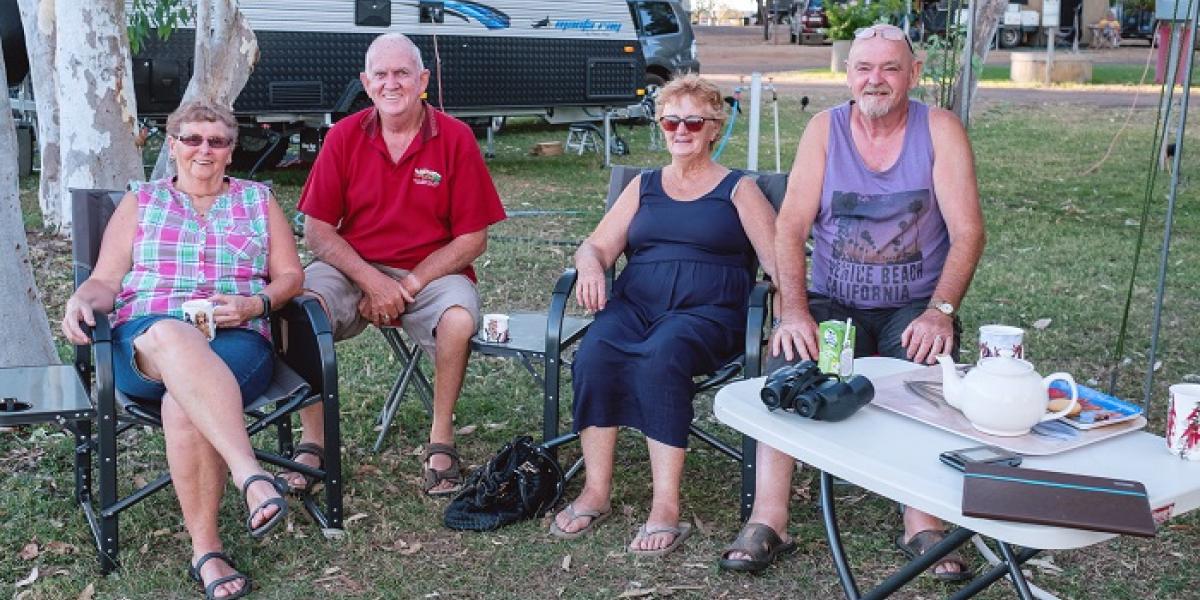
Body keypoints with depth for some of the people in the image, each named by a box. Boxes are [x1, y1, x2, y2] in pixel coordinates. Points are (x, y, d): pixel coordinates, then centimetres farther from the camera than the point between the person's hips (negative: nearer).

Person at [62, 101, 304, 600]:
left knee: (185, 401, -36)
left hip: (237, 340, 0)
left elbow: (291, 276, 14)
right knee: (172, 337, -40)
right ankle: (253, 479, -50)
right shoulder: (140, 201, 21)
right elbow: (106, 281, 14)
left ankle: (205, 549, -26)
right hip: (145, 340, 0)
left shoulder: (258, 200, 20)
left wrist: (254, 305, -7)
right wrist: (82, 299, -10)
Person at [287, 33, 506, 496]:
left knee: (459, 319, -33)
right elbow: (316, 231, -1)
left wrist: (409, 284, -14)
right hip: (353, 268, 2)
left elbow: (473, 239, -5)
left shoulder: (455, 138, -4)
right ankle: (311, 445, -12)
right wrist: (371, 281, -15)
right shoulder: (344, 136, 2)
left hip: (432, 272, -1)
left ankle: (441, 442, -10)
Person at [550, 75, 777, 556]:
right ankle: (596, 492, -23)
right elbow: (597, 246, 14)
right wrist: (590, 266, -11)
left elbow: (778, 259, 2)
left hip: (708, 310, -3)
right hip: (635, 302, 3)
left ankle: (666, 507, -33)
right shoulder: (644, 186, 24)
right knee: (593, 352, -30)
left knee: (661, 355, -37)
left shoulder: (738, 190, 14)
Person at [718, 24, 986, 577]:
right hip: (833, 303, 1)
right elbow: (791, 227, -5)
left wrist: (940, 311, -23)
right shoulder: (824, 128, 2)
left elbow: (967, 231, -8)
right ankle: (767, 519, -23)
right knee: (787, 360, -27)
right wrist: (794, 311, -20)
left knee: (927, 364, -31)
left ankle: (922, 525, -21)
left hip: (913, 306, -1)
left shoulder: (940, 130, -1)